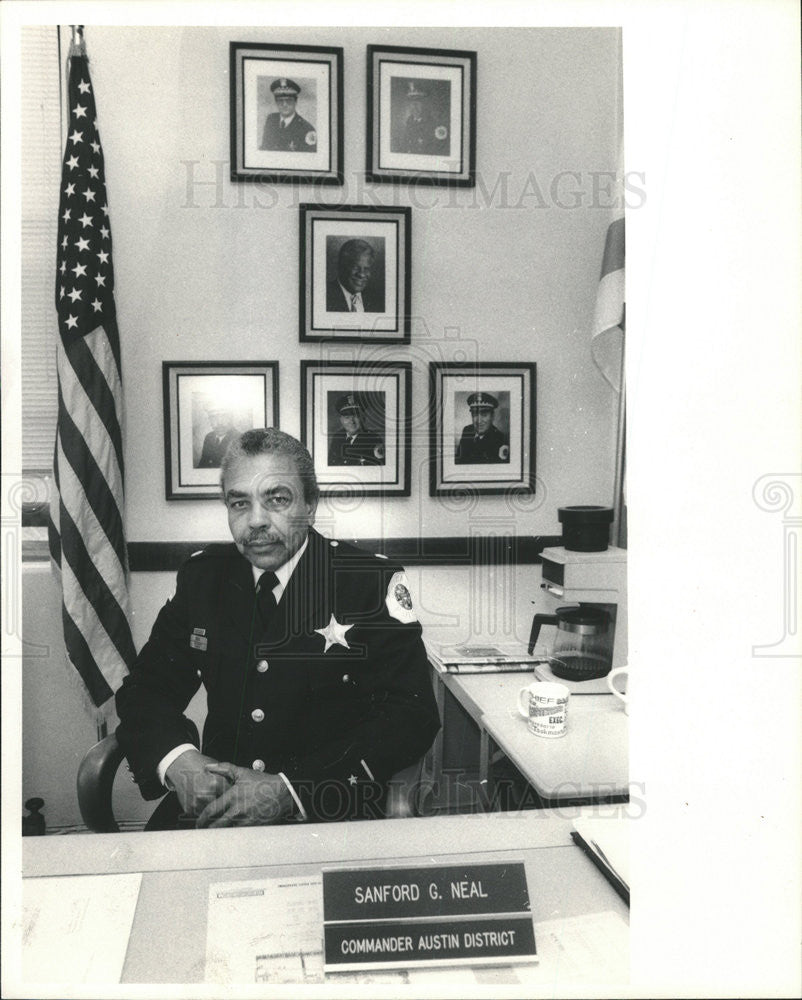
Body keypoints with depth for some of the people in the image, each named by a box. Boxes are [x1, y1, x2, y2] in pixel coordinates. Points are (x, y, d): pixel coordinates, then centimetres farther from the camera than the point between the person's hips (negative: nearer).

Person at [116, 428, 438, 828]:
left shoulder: (372, 584, -3)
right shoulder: (201, 577, 9)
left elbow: (412, 717, -9)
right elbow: (144, 687, 13)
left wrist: (289, 790, -17)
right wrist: (178, 761, -10)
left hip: (329, 815, -2)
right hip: (213, 804, 3)